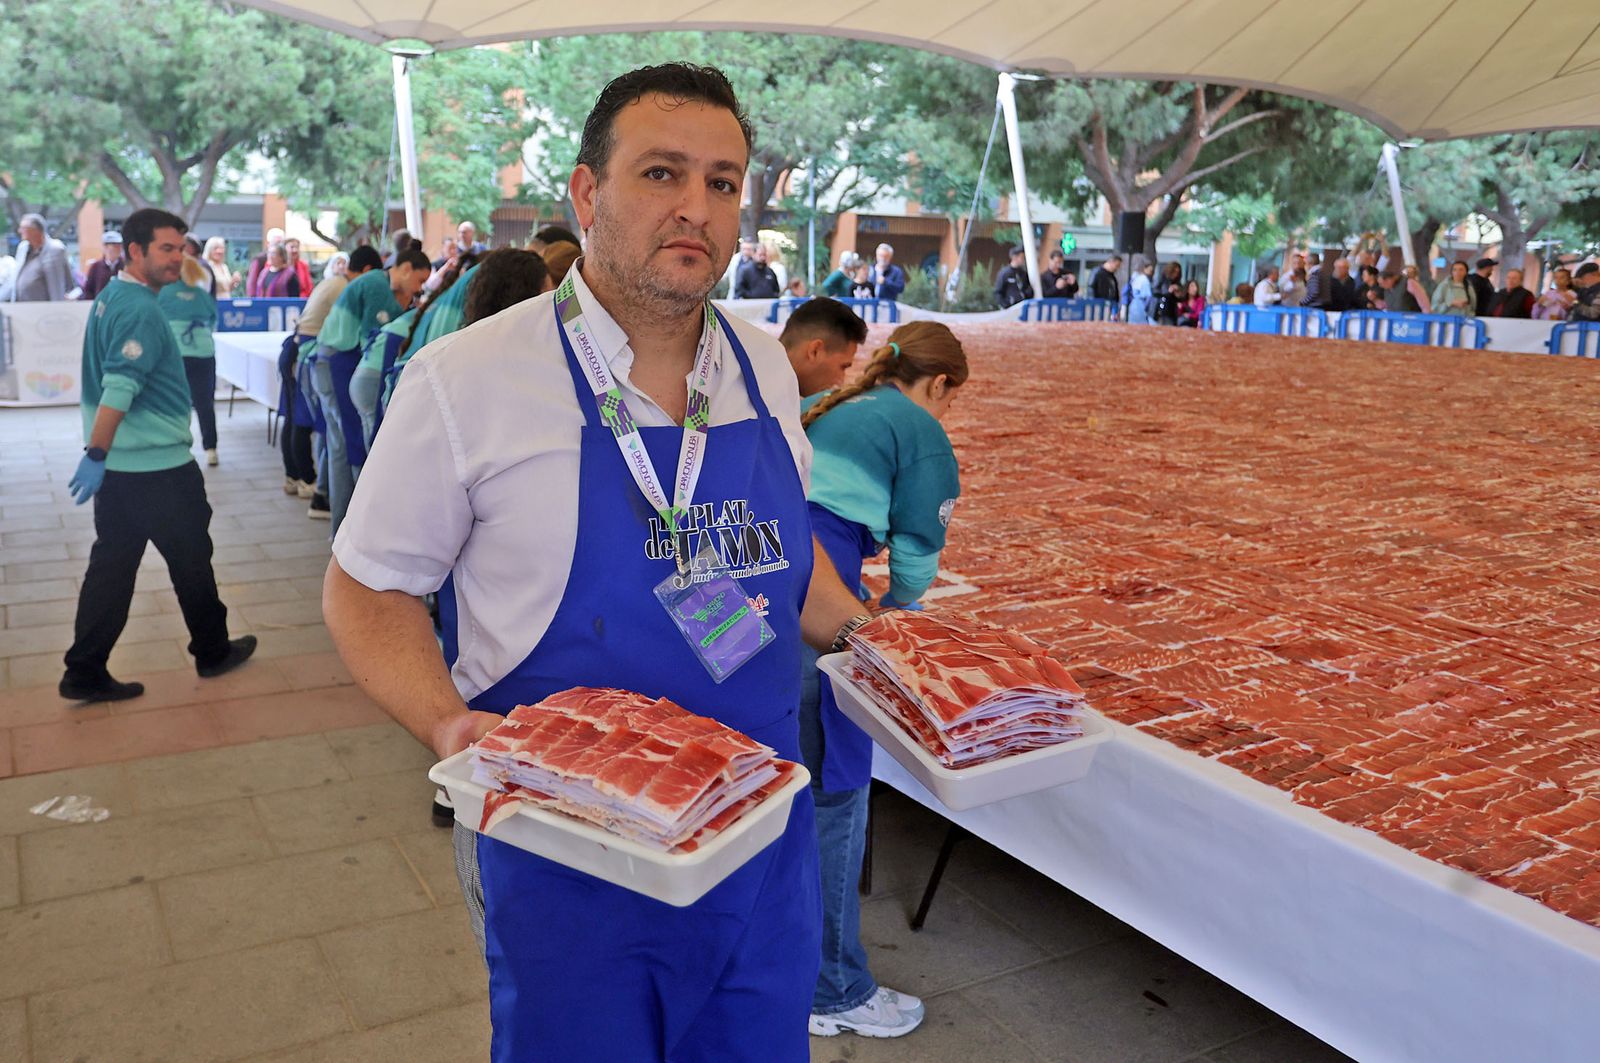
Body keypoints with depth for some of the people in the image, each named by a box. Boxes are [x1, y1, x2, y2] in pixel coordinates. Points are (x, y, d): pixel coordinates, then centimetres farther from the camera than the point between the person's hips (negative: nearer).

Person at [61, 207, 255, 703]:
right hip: (159, 466, -9)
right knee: (191, 559, 9)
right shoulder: (141, 310, -18)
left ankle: (86, 673, 13)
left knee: (112, 565, 10)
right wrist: (96, 457, -26)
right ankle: (213, 652, 25)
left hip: (120, 465, 9)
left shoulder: (110, 297, 11)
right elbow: (118, 390, -26)